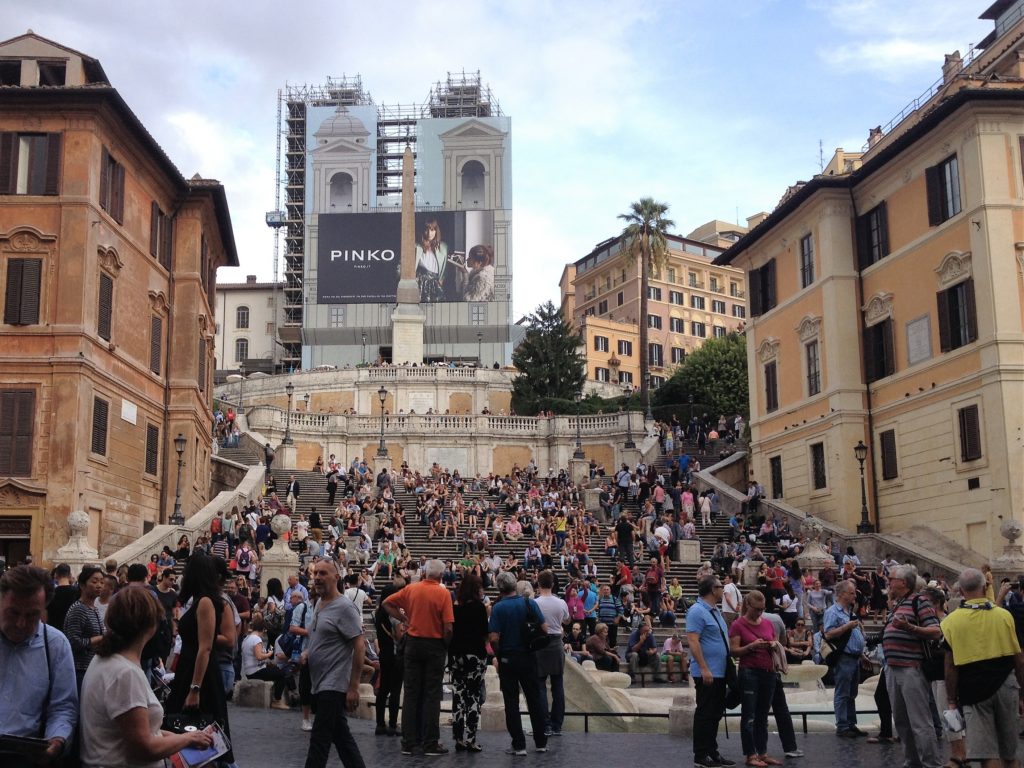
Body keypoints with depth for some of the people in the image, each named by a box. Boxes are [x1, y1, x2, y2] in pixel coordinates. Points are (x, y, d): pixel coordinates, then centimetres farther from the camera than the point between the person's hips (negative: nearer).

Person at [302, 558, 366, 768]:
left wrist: (353, 687, -19)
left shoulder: (344, 607, -14)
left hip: (334, 685, -9)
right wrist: (308, 652, 5)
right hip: (320, 684, 9)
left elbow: (359, 647, -16)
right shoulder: (319, 604, 12)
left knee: (319, 739, -7)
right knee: (341, 735, 14)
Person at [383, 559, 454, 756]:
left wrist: (404, 618, 7)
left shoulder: (411, 589, -1)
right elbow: (448, 628, -15)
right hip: (435, 645, -3)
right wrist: (446, 647, 2)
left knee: (411, 692, 9)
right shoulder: (443, 593, -11)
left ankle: (409, 742, 11)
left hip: (413, 642, 3)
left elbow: (387, 603, 5)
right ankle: (430, 743, 5)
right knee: (431, 694, 4)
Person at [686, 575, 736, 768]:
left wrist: (729, 665, 18)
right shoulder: (697, 611, -15)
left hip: (719, 672, 9)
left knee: (716, 713, 14)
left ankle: (712, 751, 22)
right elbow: (693, 641, -21)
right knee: (705, 714, -2)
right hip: (707, 673, -9)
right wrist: (704, 669, -24)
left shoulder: (715, 611, 15)